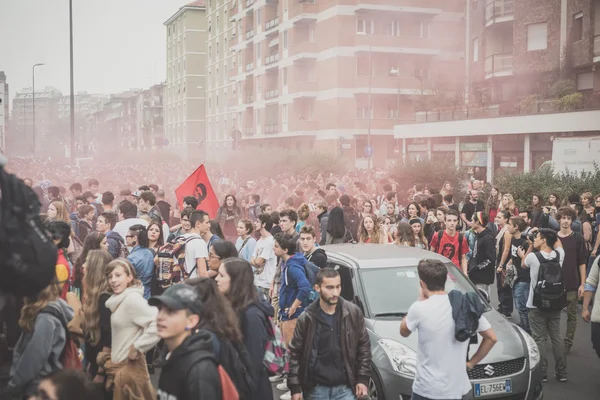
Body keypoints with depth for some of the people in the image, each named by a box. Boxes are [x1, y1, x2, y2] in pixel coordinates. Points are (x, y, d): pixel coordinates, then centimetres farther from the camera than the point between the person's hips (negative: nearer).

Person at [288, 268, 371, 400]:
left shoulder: (353, 313, -3)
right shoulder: (307, 318, -5)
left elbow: (364, 347, 5)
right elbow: (295, 354, 0)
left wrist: (363, 378, 0)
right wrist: (295, 387, -5)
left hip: (345, 388, 0)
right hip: (316, 389, 0)